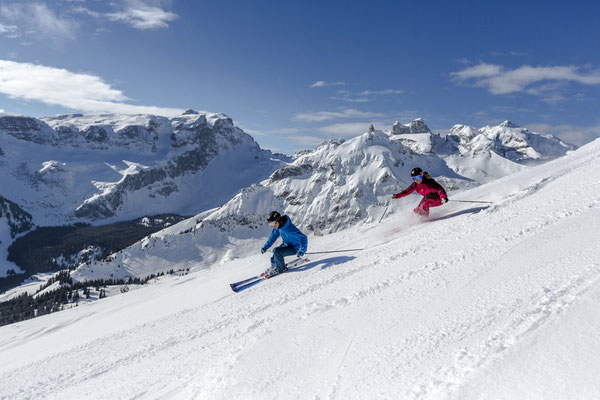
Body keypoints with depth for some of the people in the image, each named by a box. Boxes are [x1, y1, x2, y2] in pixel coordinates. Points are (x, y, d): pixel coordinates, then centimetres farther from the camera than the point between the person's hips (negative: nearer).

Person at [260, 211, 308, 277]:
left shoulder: (290, 228, -33)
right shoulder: (278, 227, -9)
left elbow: (303, 238, -31)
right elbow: (272, 237, 8)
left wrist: (302, 251, -40)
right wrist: (265, 247, 2)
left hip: (294, 248, -8)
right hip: (287, 244, 8)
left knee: (276, 251, -22)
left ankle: (280, 268, -2)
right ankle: (274, 267, 34)